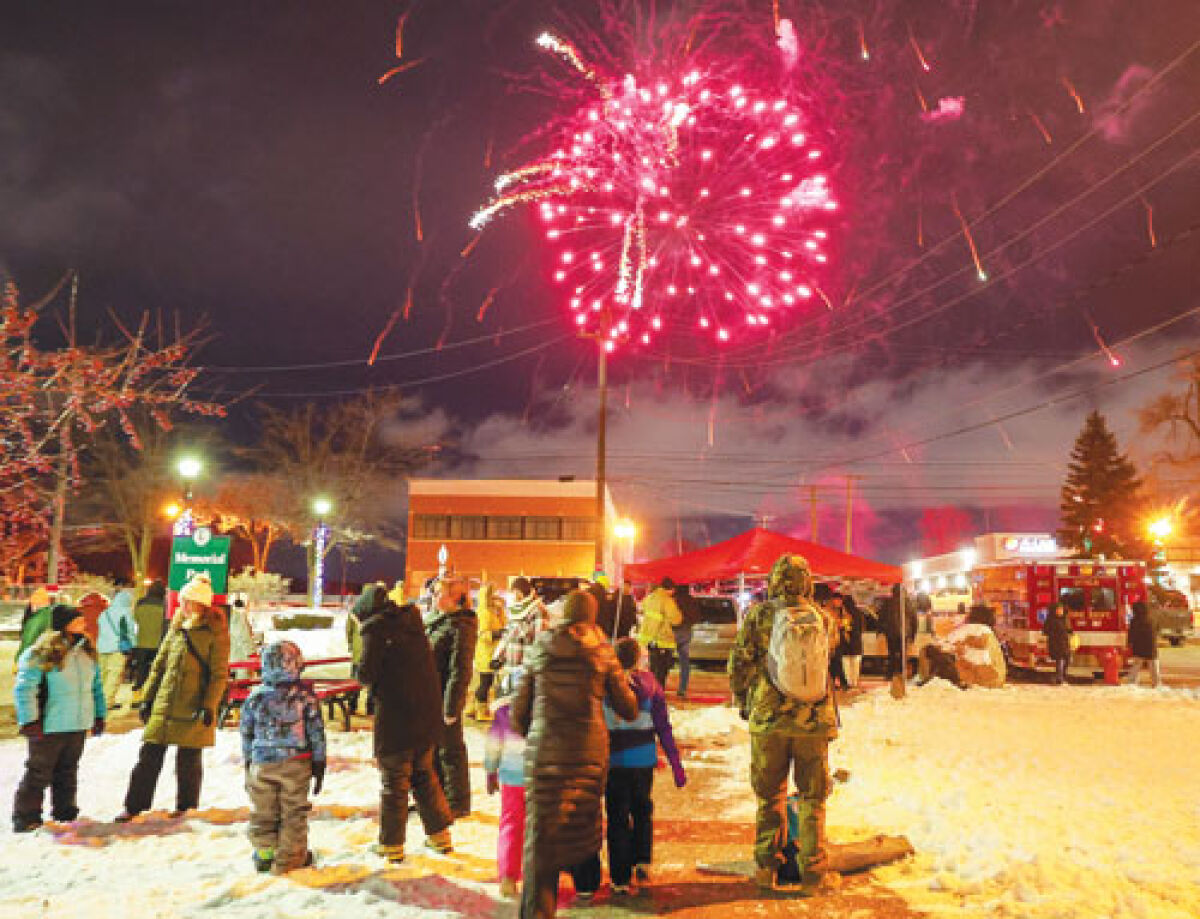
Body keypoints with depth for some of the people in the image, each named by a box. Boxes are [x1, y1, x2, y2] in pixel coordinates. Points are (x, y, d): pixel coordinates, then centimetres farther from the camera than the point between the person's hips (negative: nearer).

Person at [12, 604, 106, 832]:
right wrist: (29, 721, -16)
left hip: (78, 726, 6)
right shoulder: (41, 653, -12)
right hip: (48, 727, -6)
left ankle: (65, 811, 27)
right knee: (39, 772, 1)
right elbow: (24, 689, -12)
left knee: (68, 770, 16)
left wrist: (99, 715, 16)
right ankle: (26, 817, 13)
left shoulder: (86, 651, 10)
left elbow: (96, 685, 19)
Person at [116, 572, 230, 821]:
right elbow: (159, 664, 17)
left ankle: (186, 808, 22)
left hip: (193, 709, -5)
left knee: (188, 761, 5)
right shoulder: (177, 628, 10)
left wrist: (209, 706, -15)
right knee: (149, 756, 8)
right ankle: (134, 806, 20)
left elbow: (220, 674, -9)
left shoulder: (215, 632, -8)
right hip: (164, 706, 5)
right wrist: (147, 698, 13)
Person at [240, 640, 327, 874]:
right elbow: (316, 732, -4)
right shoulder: (305, 695, -9)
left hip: (262, 763, 2)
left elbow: (246, 734, 6)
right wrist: (319, 764, 5)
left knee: (263, 812, 15)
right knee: (294, 811, 9)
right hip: (295, 763, -2)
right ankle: (289, 857, 14)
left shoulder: (254, 697, -3)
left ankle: (265, 853, 22)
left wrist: (248, 765, 18)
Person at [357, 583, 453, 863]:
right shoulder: (411, 621, 9)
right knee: (424, 774, 20)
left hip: (395, 717, -6)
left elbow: (367, 674, -16)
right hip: (428, 714, 6)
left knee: (393, 781, 7)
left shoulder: (376, 628, -11)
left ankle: (392, 845, 17)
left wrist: (361, 671, 5)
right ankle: (440, 835, 26)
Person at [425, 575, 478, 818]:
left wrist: (451, 706, -20)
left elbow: (460, 670, -19)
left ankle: (458, 802, 17)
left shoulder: (461, 626, -17)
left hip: (446, 698, -9)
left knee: (450, 750, 3)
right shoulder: (434, 620, 11)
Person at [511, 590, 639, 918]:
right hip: (590, 748, 1)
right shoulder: (601, 651, 1)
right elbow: (628, 707, 6)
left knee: (542, 828, 2)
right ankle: (586, 882, 42)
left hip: (545, 750, -1)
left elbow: (519, 709, 8)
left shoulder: (540, 649, 4)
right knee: (586, 817, 23)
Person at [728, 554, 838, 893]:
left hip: (768, 717, -1)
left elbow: (739, 662, -3)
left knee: (770, 796, 14)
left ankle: (767, 868, 18)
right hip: (814, 719, 1)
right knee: (812, 798, 14)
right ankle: (812, 871, 16)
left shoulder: (759, 615, -5)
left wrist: (742, 701, 12)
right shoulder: (820, 617, -1)